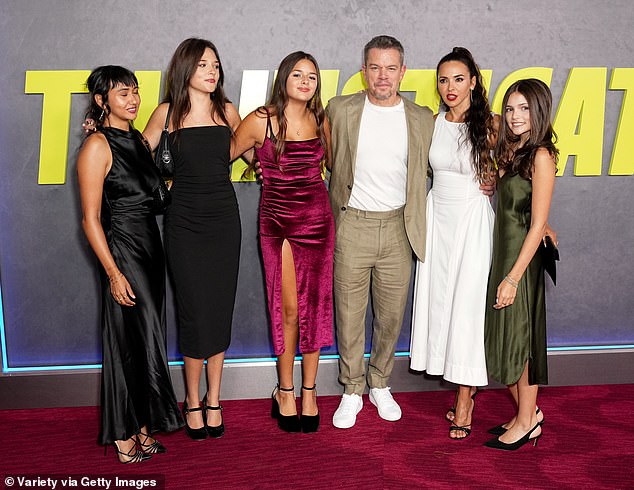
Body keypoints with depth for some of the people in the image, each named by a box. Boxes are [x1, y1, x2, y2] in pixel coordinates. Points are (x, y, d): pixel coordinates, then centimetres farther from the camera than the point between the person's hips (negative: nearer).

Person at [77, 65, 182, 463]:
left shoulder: (139, 139, 12)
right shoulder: (97, 147, -11)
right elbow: (91, 218, -14)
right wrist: (113, 273, -18)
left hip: (151, 247, 8)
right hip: (122, 250, -8)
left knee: (147, 339, 12)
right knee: (131, 342, -1)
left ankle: (141, 426, 25)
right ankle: (124, 436, 14)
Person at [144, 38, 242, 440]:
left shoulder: (227, 111, 6)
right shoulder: (168, 113, 0)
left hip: (224, 220, 2)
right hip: (185, 223, -2)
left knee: (220, 311, 5)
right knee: (195, 313, -2)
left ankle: (213, 400, 19)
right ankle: (193, 401, 16)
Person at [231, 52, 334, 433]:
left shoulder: (320, 120, 6)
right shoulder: (261, 121, -5)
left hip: (317, 219, 3)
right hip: (277, 222, -2)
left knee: (314, 306, 4)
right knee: (288, 308, 1)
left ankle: (309, 390, 19)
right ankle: (285, 390, 19)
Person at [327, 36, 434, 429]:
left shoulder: (422, 118, 5)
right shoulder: (341, 110, 1)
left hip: (398, 228, 2)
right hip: (352, 224, -1)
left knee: (391, 315, 11)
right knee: (349, 314, 5)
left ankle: (380, 385, 32)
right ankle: (352, 391, 23)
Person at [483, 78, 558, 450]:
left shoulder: (541, 155, -14)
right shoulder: (510, 150, 11)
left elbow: (538, 223, -17)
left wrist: (514, 276, -18)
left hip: (522, 257, -8)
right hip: (501, 252, 8)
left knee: (519, 337, 2)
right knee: (505, 336, 12)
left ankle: (527, 421, 18)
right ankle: (527, 414, 25)